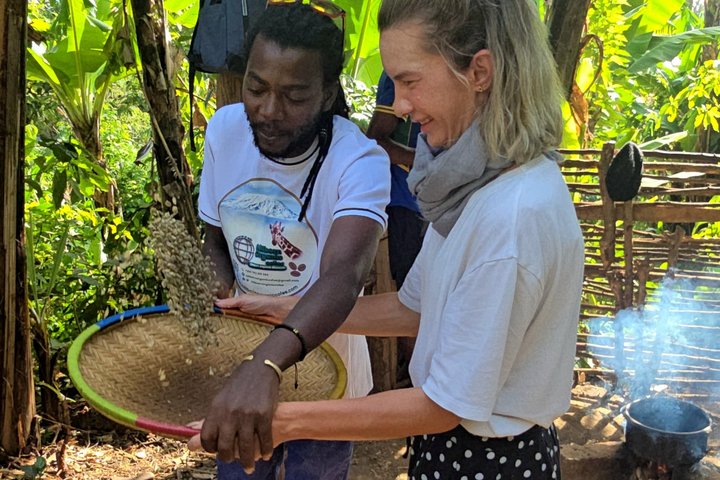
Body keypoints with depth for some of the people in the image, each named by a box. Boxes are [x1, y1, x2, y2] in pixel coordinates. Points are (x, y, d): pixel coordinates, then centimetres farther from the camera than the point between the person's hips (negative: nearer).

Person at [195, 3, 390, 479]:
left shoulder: (360, 162, -28)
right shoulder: (225, 129, -11)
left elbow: (342, 275, -45)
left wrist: (266, 364, -61)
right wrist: (220, 287, -18)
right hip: (240, 364, 4)